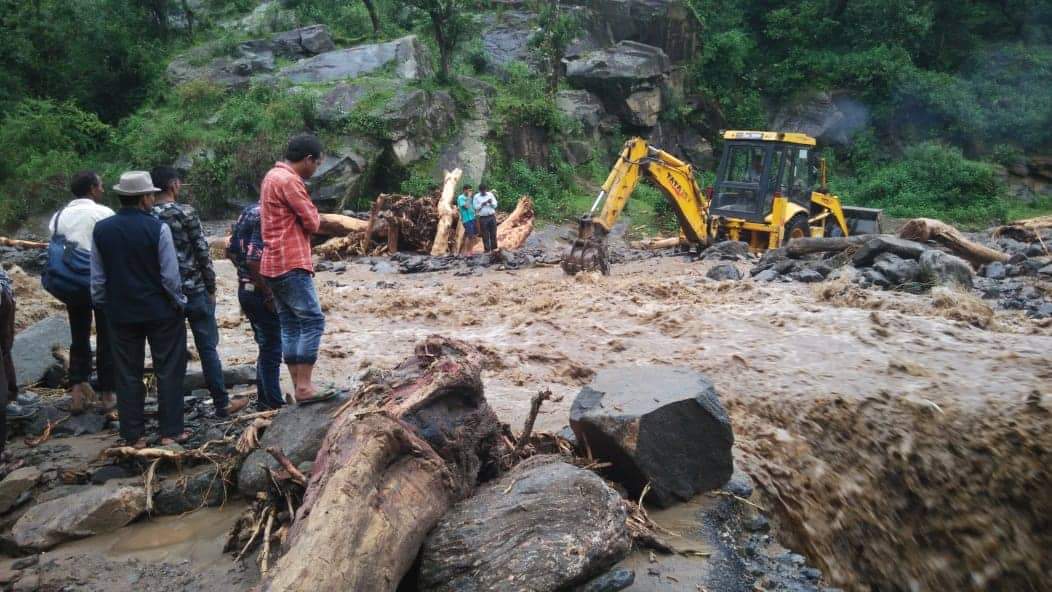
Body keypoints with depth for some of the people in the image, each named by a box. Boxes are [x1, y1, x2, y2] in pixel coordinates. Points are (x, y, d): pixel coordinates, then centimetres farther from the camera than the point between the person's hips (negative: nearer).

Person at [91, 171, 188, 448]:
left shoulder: (101, 229, -2)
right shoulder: (158, 228, -15)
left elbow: (97, 277, 3)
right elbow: (170, 276, -14)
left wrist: (102, 305, 15)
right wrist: (179, 302, 0)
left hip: (120, 312, 4)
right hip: (160, 311, -4)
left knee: (128, 374, 11)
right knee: (168, 371, 7)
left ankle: (134, 436, 16)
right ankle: (170, 431, 11)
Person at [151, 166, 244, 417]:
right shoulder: (185, 212, -10)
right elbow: (202, 251, -10)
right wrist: (211, 287, -1)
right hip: (194, 290, -4)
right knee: (208, 347, 3)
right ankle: (222, 403, 8)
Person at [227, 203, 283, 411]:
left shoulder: (248, 212, 9)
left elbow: (230, 251, 15)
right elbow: (254, 261, -27)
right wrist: (269, 297, -20)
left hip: (245, 289, 9)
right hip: (260, 292, -9)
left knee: (266, 347, 19)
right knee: (272, 350, 1)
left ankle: (264, 400, 28)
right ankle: (273, 404, 10)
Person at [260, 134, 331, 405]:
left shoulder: (272, 176, 19)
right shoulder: (289, 180, -14)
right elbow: (312, 222, -11)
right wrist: (313, 213, 7)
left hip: (275, 264, 10)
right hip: (291, 263, -10)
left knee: (290, 325, 8)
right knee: (313, 320, -9)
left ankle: (299, 387, 10)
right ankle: (304, 387, -11)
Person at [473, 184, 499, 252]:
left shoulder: (490, 194, 6)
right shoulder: (476, 197, 1)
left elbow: (495, 205, 5)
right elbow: (475, 207, -2)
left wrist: (491, 203, -15)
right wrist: (482, 204, -15)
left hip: (492, 217, 2)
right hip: (483, 218, -2)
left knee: (493, 233, 4)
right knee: (485, 235, 0)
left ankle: (494, 248, 12)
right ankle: (487, 249, 6)